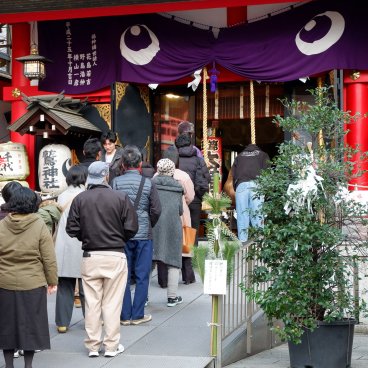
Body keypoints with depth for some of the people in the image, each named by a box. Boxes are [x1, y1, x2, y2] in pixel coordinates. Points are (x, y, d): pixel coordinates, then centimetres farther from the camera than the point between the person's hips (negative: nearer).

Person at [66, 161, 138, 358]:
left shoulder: (79, 199, -3)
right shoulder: (120, 198, -8)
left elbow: (72, 229, -4)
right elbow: (131, 228, -8)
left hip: (90, 257, 2)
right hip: (115, 256, -2)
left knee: (92, 303, 9)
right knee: (112, 303, 6)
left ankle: (92, 346, 15)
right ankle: (112, 346, 12)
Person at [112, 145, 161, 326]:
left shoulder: (116, 182, -4)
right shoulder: (148, 183, -4)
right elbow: (156, 210, -5)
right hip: (143, 235, -1)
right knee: (142, 276, 7)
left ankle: (125, 315, 11)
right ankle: (137, 315, 9)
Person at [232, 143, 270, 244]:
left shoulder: (239, 156, 29)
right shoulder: (262, 155, 25)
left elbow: (233, 173, 18)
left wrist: (236, 188, 18)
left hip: (241, 185, 1)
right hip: (256, 183, -1)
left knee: (242, 213, -1)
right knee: (257, 213, -4)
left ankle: (242, 240, -5)